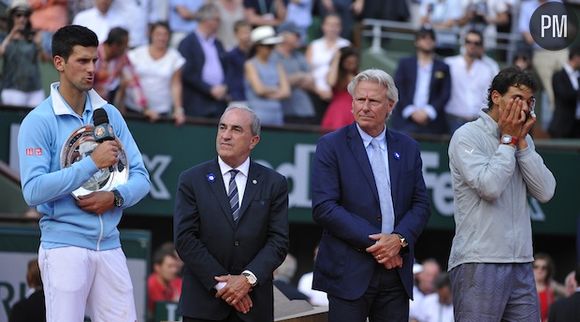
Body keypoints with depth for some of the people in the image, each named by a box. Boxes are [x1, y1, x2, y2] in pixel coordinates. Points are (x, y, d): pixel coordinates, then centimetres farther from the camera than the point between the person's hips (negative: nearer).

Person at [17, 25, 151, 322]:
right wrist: (92, 163, -17)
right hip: (64, 246, -5)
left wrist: (114, 197, -10)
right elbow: (33, 191, -15)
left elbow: (140, 177, 11)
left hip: (109, 245, 5)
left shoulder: (110, 115, 10)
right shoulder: (39, 121, -5)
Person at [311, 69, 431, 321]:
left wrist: (399, 239, -9)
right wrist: (373, 242, -13)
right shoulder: (332, 146, 0)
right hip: (349, 272, -4)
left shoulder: (408, 148, 13)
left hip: (396, 271, 4)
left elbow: (420, 205, 11)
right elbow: (323, 208, -9)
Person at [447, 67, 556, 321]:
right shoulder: (467, 136, -3)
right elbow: (490, 187, -18)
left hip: (520, 263, 6)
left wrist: (522, 142, 0)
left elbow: (545, 192, 4)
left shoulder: (523, 140, 16)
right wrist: (508, 140, -6)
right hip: (479, 262, -6)